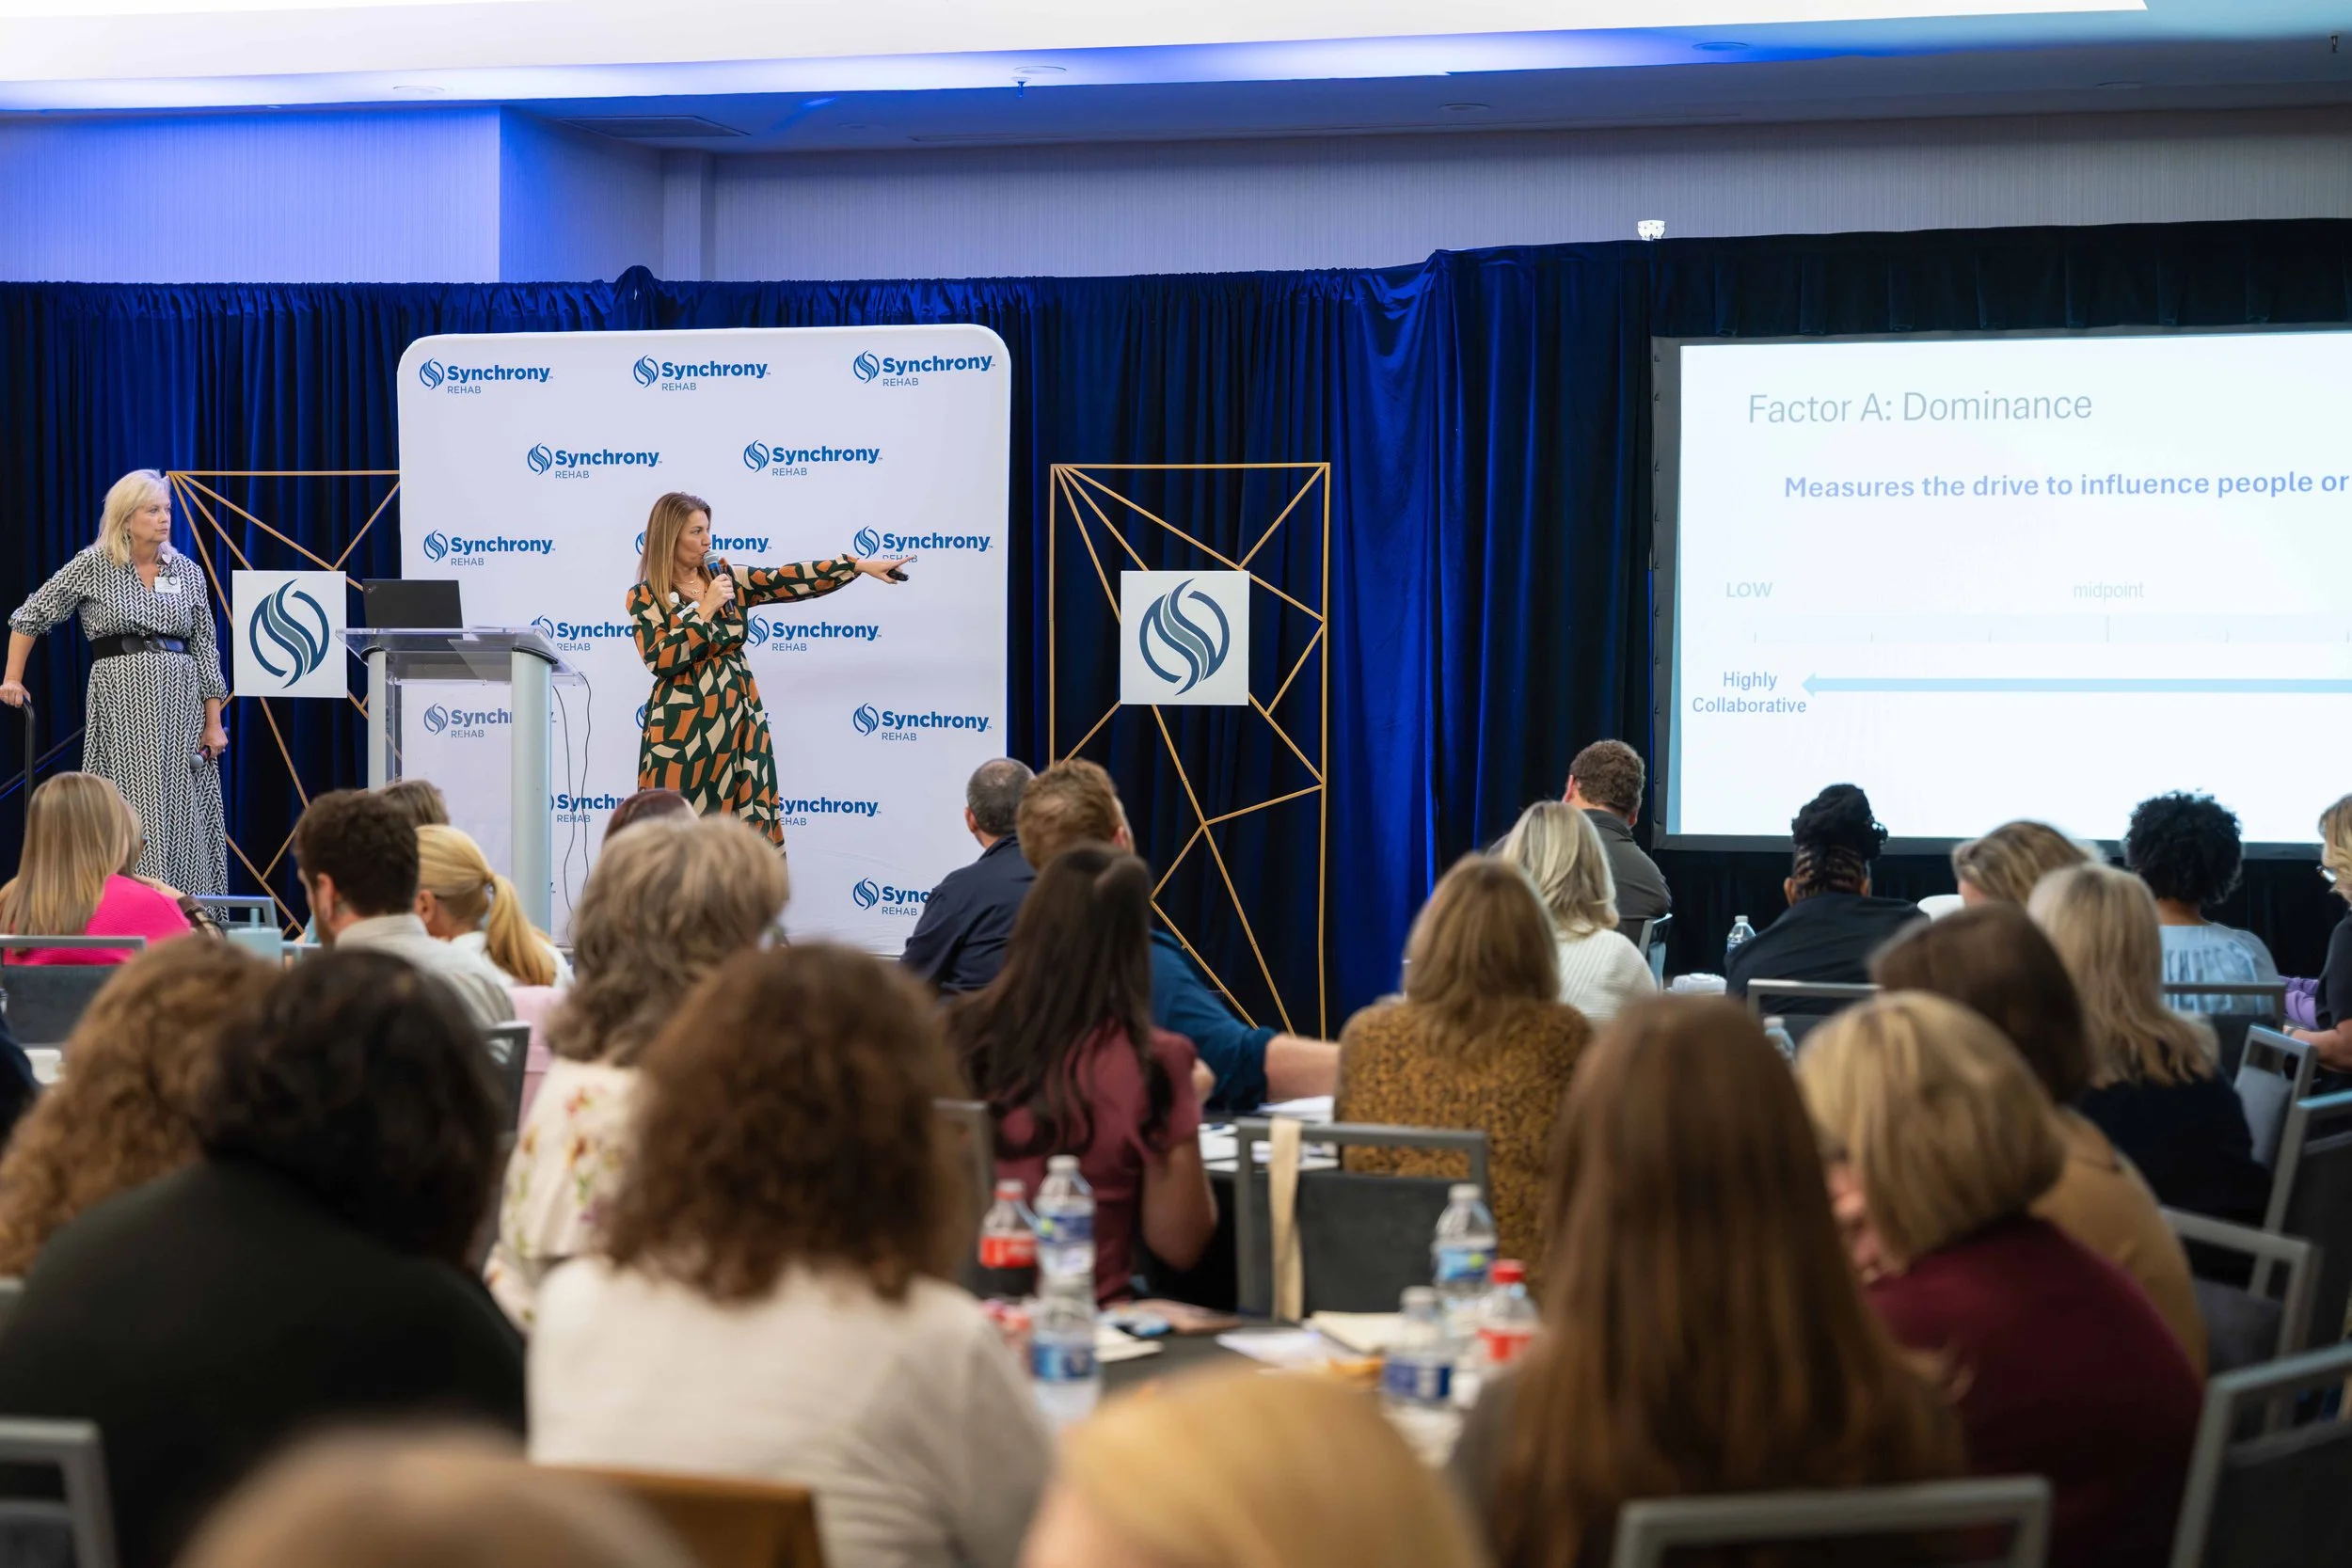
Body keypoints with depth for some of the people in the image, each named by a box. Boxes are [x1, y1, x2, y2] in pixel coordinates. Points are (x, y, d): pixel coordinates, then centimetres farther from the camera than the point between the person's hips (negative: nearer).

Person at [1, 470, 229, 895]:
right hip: (121, 700, -3)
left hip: (181, 700, 3)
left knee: (184, 815, 1)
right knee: (133, 811, -7)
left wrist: (214, 723, 4)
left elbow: (205, 651, 8)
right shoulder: (93, 566, 0)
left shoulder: (189, 572, 8)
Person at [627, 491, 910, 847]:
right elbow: (661, 661, -16)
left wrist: (860, 566, -4)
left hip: (739, 720, 5)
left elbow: (787, 581, 3)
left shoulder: (723, 578, 8)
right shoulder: (645, 597, -5)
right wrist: (706, 609, -16)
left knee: (746, 826, 5)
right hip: (684, 728, -5)